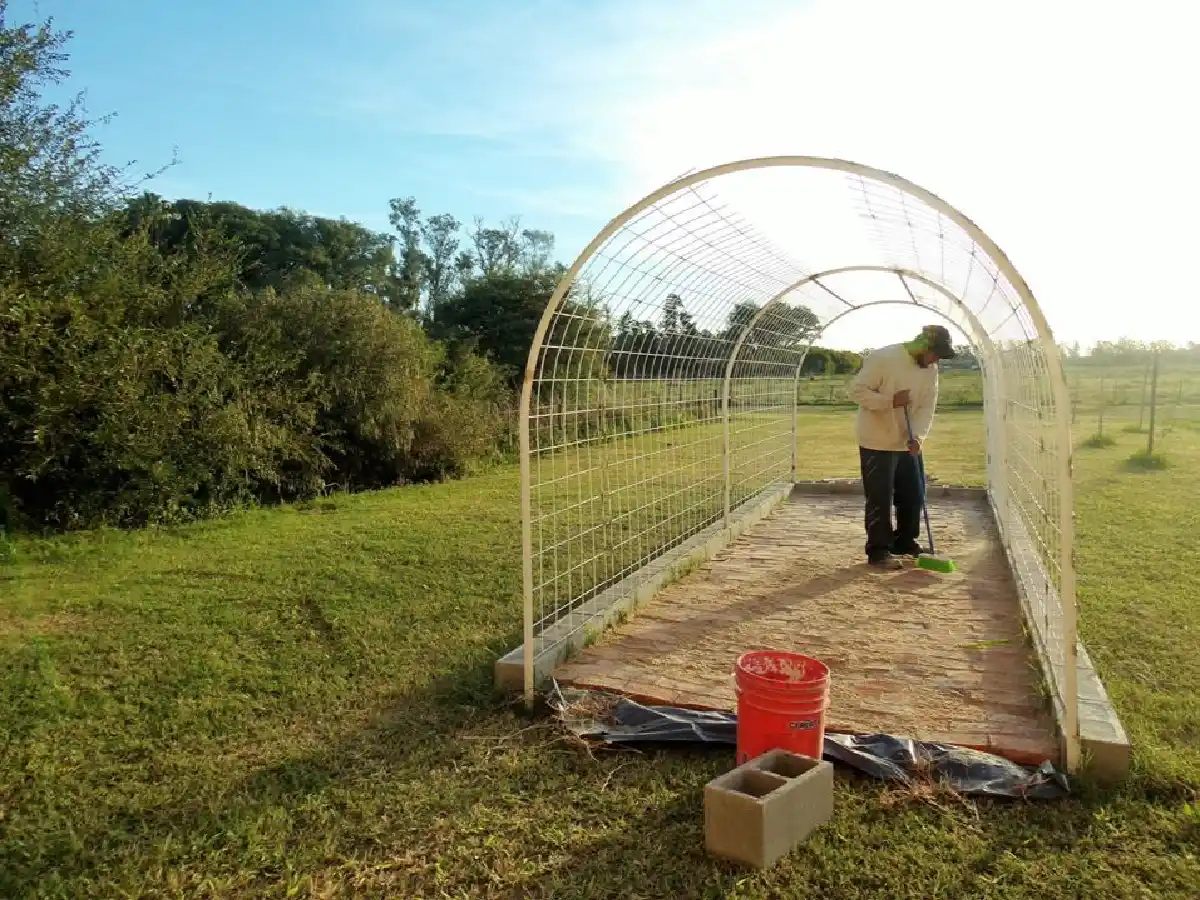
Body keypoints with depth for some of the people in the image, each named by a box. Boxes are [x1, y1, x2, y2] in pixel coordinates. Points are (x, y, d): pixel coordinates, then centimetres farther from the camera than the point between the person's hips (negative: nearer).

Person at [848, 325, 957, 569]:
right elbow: (857, 391, -18)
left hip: (906, 443, 7)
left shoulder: (931, 370, 2)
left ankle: (905, 543, 29)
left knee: (913, 496, 13)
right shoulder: (882, 358, -18)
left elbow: (927, 407, -2)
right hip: (877, 442, -7)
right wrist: (890, 400, -27)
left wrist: (918, 436, -17)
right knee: (880, 499, -5)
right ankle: (878, 551, 5)